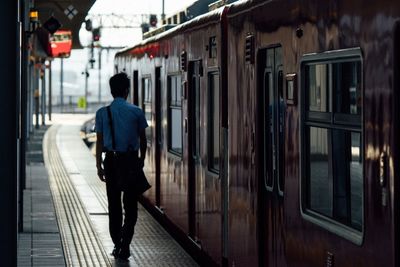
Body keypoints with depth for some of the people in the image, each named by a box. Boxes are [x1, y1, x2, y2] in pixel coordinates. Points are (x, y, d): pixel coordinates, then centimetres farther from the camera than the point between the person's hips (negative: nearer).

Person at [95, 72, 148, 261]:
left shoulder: (102, 113, -2)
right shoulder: (136, 112, -3)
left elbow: (99, 141, 0)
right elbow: (142, 139, 5)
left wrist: (99, 165, 6)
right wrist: (142, 159, 19)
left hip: (111, 161, 1)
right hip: (131, 160, -1)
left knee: (114, 205, 11)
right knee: (130, 205, 4)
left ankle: (117, 245, 13)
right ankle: (124, 246, -6)